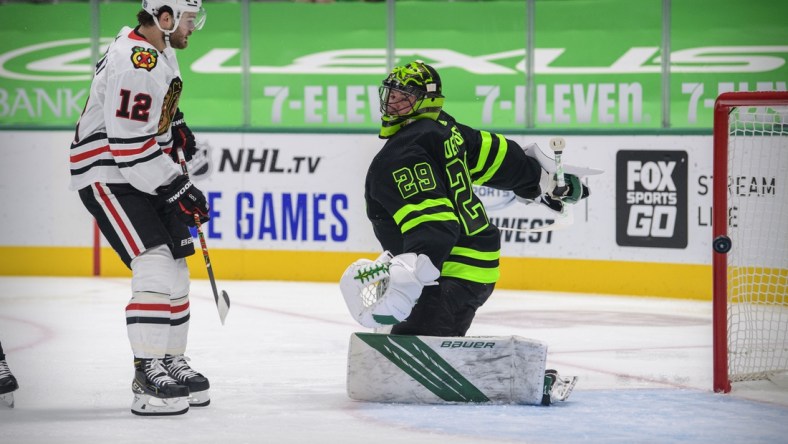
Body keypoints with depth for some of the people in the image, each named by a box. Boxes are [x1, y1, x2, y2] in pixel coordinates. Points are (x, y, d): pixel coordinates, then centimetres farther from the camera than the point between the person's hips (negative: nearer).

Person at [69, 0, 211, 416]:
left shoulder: (159, 48, 7)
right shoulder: (137, 64, -25)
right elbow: (131, 146, -28)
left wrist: (177, 128, 21)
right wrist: (177, 188, -23)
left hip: (147, 174, 10)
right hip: (107, 176, -10)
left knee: (176, 269, 13)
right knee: (156, 268, -20)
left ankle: (171, 363, 26)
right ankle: (147, 378, -20)